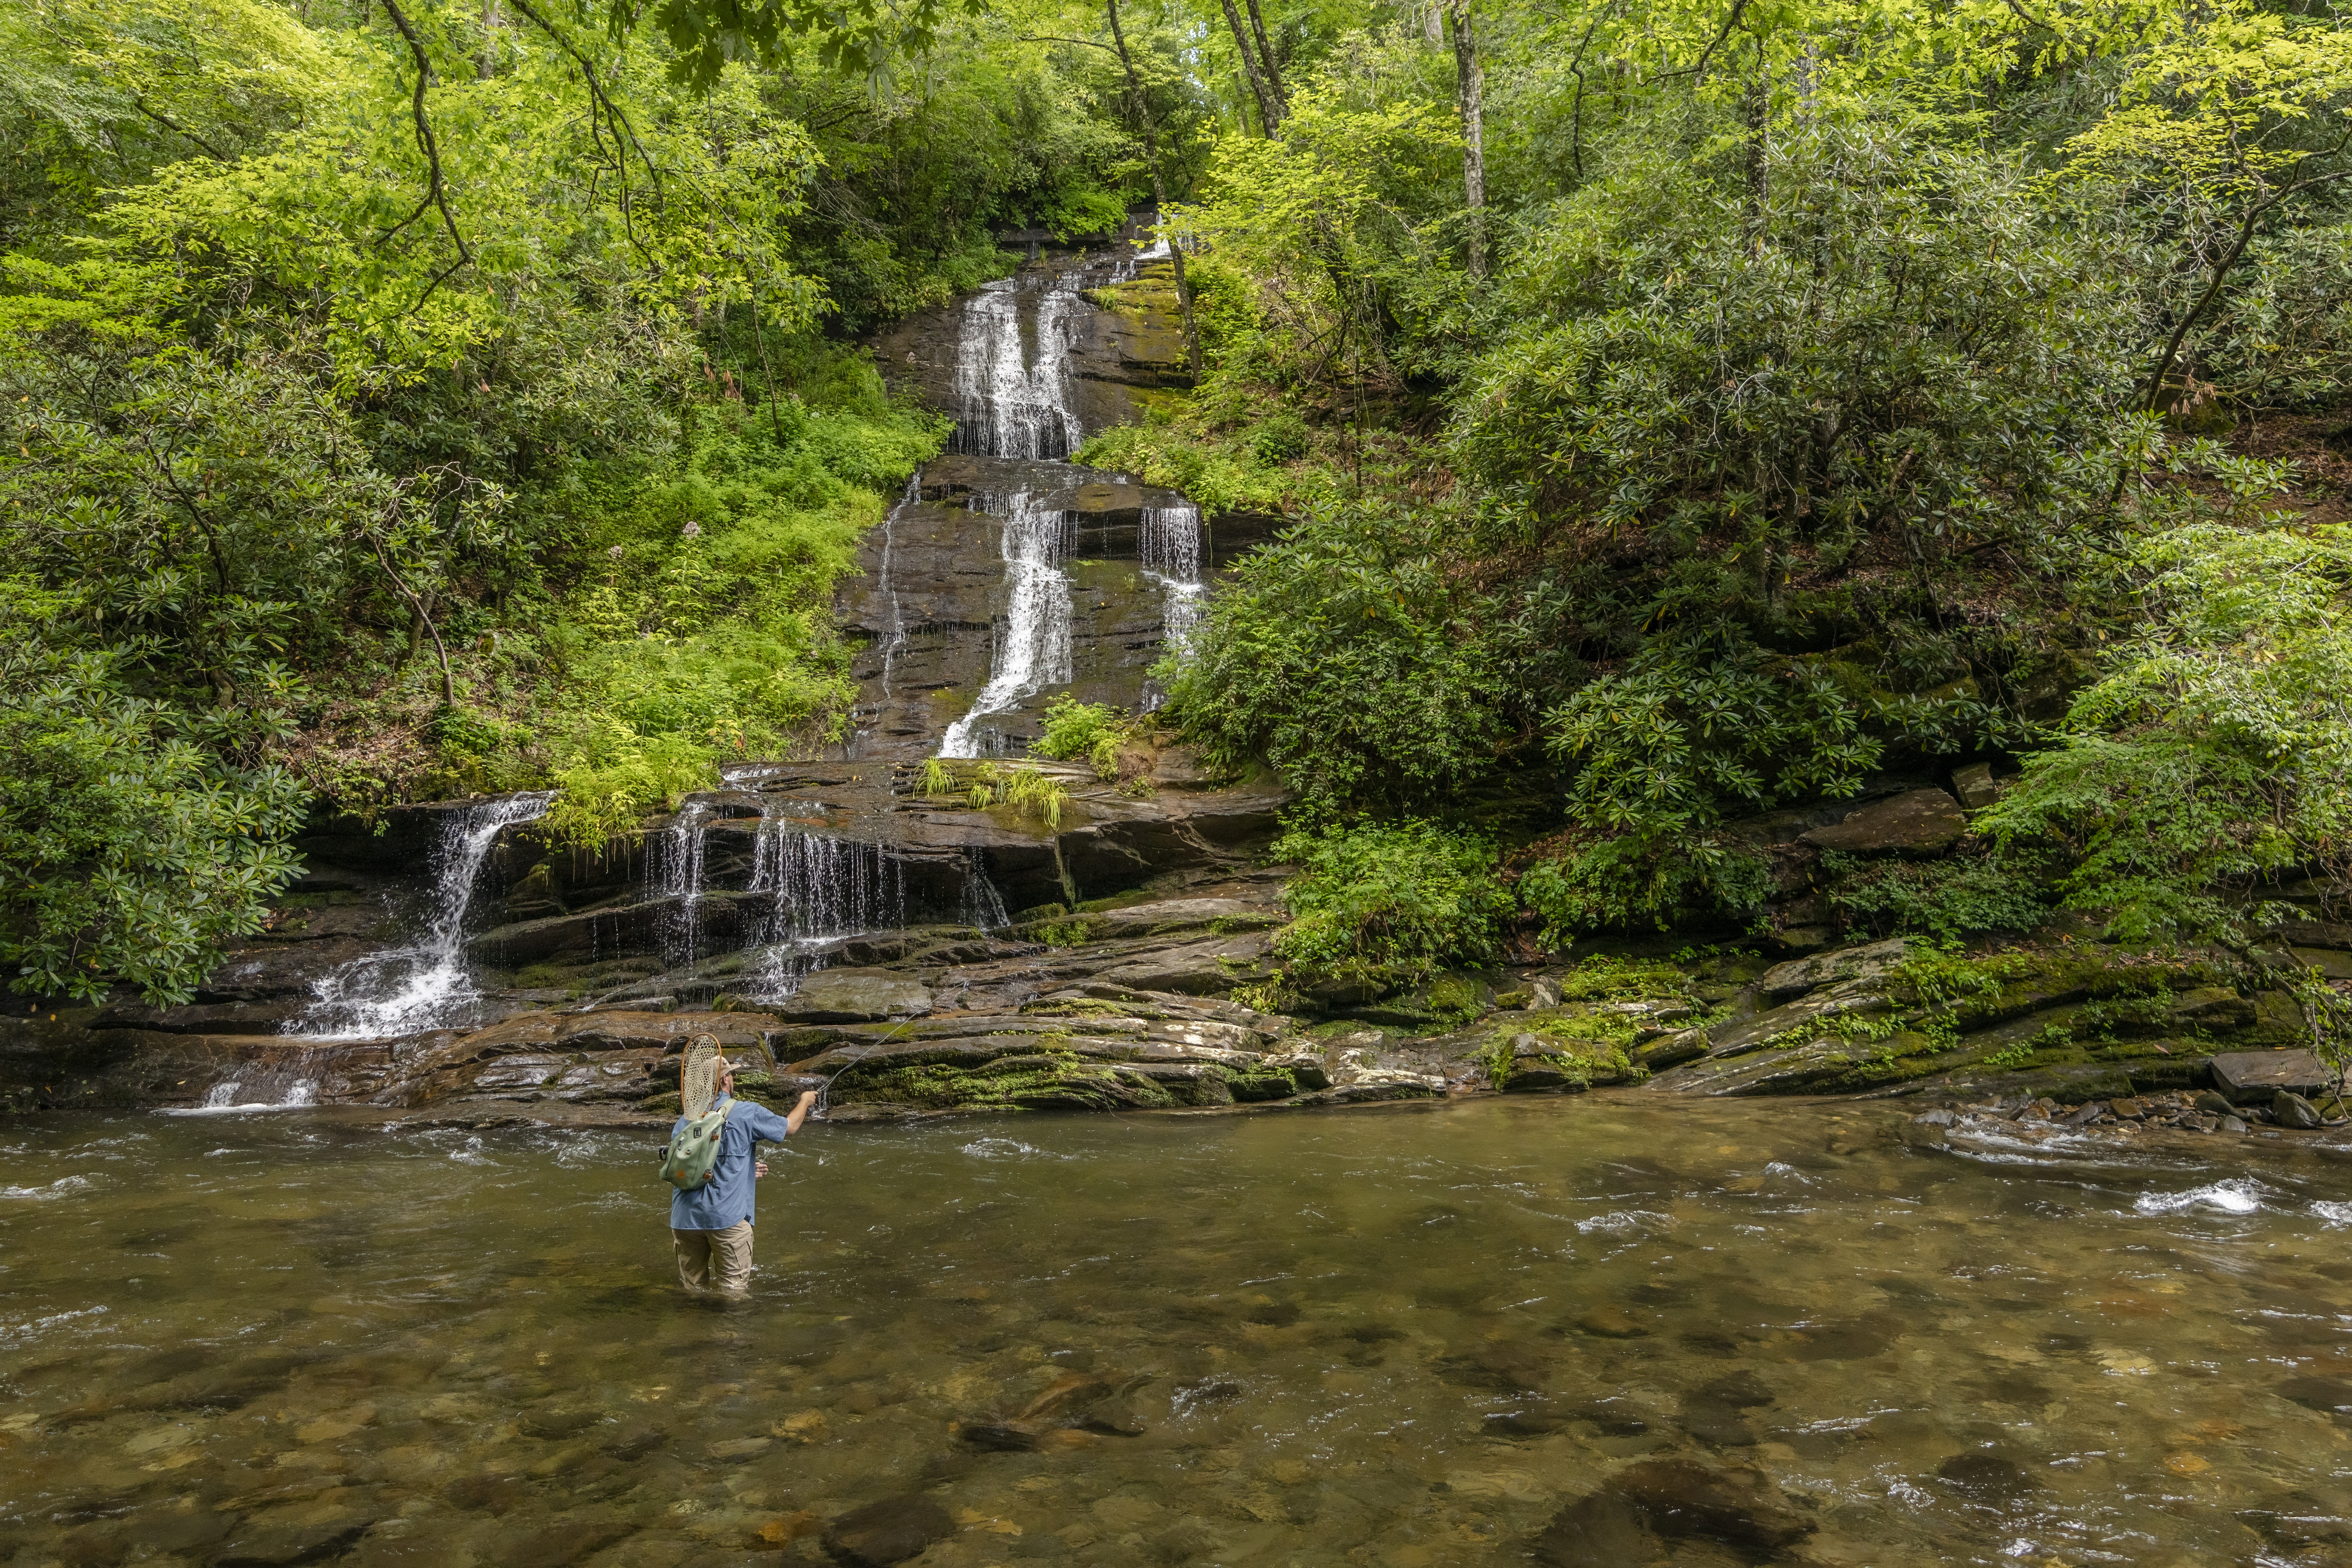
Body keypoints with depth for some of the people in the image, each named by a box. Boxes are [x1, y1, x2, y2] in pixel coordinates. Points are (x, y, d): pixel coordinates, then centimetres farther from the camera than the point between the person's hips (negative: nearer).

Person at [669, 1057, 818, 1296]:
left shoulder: (684, 1122, 11)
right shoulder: (747, 1113, -2)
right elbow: (789, 1128, 11)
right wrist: (805, 1101, 32)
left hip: (685, 1219, 5)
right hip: (727, 1215, -5)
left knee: (692, 1289, 14)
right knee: (734, 1293, 1)